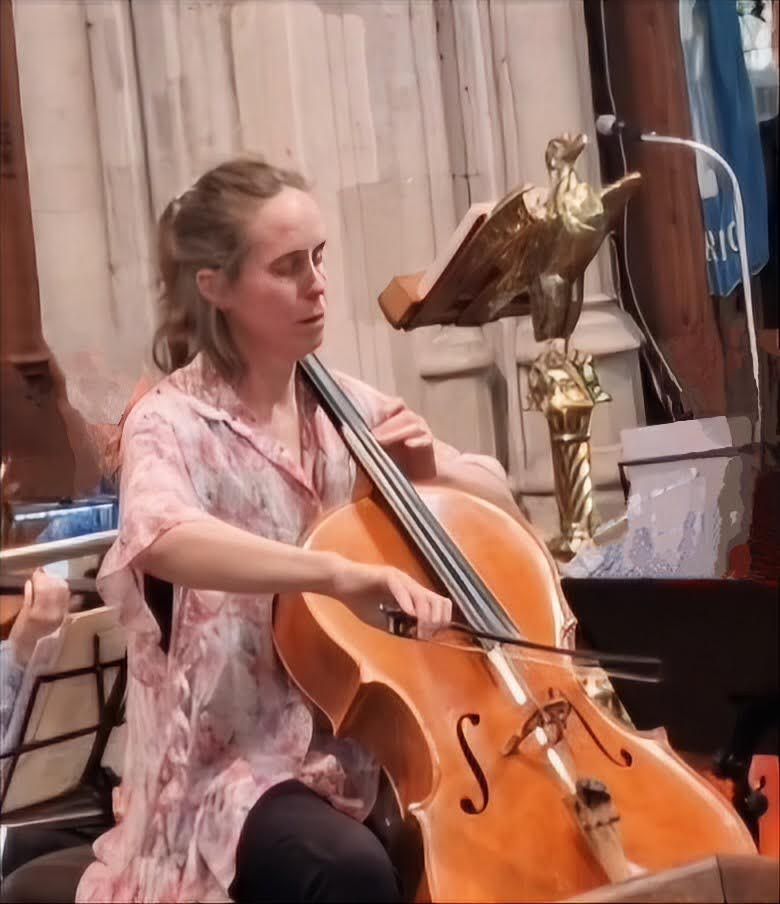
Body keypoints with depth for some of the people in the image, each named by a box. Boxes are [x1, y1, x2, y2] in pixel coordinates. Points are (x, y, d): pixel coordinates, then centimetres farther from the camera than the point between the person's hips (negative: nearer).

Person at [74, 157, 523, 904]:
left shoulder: (348, 406, 7)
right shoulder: (174, 420, -11)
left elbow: (498, 500, 17)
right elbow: (160, 536, -35)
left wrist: (434, 470, -4)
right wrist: (345, 574, -44)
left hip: (372, 740, 6)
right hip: (245, 762, -5)